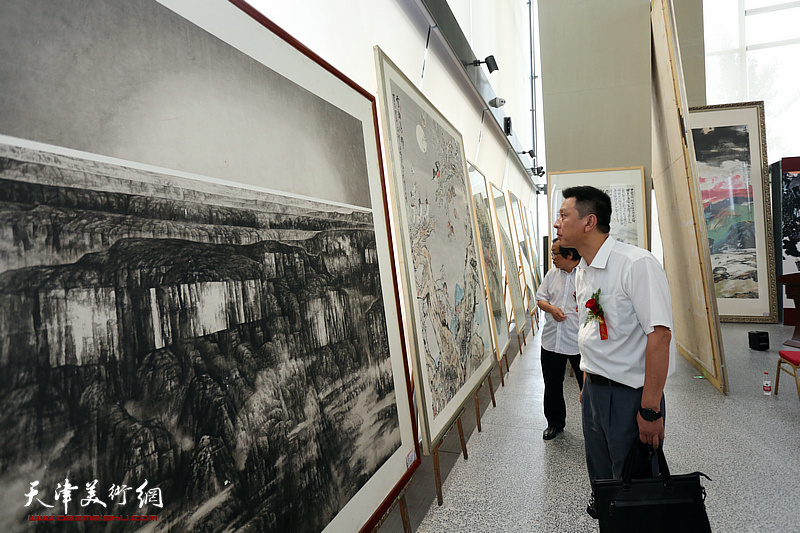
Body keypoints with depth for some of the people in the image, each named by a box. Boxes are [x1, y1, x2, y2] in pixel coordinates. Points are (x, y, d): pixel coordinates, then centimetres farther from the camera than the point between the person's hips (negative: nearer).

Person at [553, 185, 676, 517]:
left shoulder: (637, 264, -20)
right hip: (594, 390, 8)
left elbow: (659, 335, -24)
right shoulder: (582, 271, 7)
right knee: (601, 475, 23)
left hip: (630, 394, -7)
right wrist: (588, 384, 16)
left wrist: (650, 409, -23)